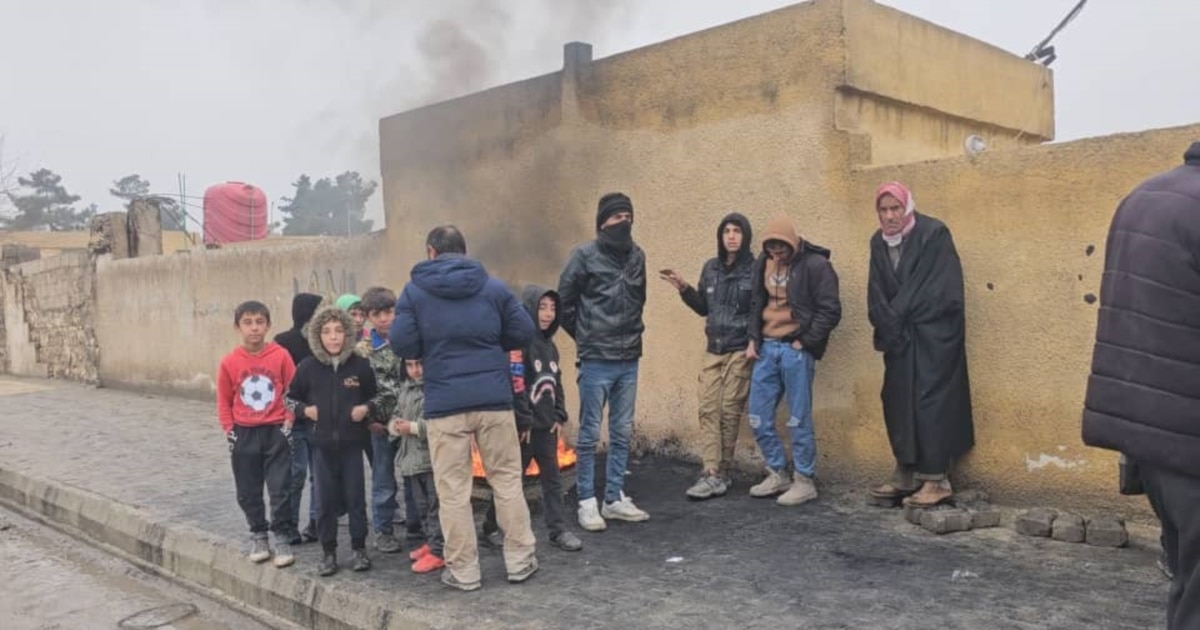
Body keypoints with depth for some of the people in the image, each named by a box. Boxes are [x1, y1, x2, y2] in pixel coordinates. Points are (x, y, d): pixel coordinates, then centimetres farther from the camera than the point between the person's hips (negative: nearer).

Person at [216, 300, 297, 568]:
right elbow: (224, 401, 6)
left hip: (276, 432, -2)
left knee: (280, 489, -2)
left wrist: (288, 422, -5)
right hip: (244, 434, 2)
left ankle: (282, 538, 10)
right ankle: (258, 536, 26)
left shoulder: (280, 356, -9)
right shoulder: (229, 362, -4)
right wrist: (229, 431, 1)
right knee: (248, 492, 10)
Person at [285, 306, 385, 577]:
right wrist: (305, 410, -6)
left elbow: (376, 396, 11)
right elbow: (290, 398, 12)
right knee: (326, 499, 7)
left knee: (355, 497, 5)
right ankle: (328, 553, 18)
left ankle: (359, 549, 19)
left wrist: (367, 408, -9)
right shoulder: (308, 367, -2)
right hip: (322, 444, 1)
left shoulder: (360, 365, -3)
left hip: (352, 442, -1)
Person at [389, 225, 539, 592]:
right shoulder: (493, 287, 5)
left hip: (444, 403, -1)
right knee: (507, 479, 11)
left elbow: (402, 346, -6)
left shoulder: (414, 291, 1)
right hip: (493, 398, 2)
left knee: (452, 489, 7)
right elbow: (524, 333, 4)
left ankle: (463, 571, 12)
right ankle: (520, 560, 17)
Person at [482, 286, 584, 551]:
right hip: (523, 426, -7)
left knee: (552, 478, 10)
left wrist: (559, 416, 8)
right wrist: (524, 421, -18)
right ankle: (492, 527, 22)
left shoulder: (550, 345, 11)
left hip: (547, 425, 7)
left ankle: (559, 530, 17)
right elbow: (514, 385, -20)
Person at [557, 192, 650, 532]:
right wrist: (584, 336, 5)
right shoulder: (585, 255, -7)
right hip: (596, 361, -5)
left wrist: (632, 332, 10)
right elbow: (564, 301, -1)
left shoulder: (637, 255, 7)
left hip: (629, 360, 5)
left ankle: (615, 498, 22)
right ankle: (587, 502, 12)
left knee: (622, 432, 11)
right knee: (590, 434, 2)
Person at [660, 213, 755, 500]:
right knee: (708, 410, -2)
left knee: (729, 411, -1)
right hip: (713, 350, 5)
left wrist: (755, 343, -18)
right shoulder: (710, 268, 11)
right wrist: (684, 289, 6)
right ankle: (711, 473, -2)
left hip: (740, 351, -5)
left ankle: (721, 474, 9)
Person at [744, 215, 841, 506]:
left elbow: (830, 311, -10)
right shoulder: (762, 264, 9)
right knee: (758, 419, 9)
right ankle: (778, 474, 25)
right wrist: (753, 339, 7)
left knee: (799, 420, 1)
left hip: (796, 351, -6)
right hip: (766, 349, 6)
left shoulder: (816, 265, -10)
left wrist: (805, 342, -11)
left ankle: (804, 481, 15)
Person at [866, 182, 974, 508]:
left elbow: (940, 289, -15)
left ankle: (935, 479, -1)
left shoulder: (933, 234, -10)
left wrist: (899, 318, -12)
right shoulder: (878, 242, 8)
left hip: (933, 334, -6)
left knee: (931, 402, -7)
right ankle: (906, 475, 16)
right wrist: (890, 327, -12)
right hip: (899, 336, 6)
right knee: (897, 402, 7)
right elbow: (876, 294, 3)